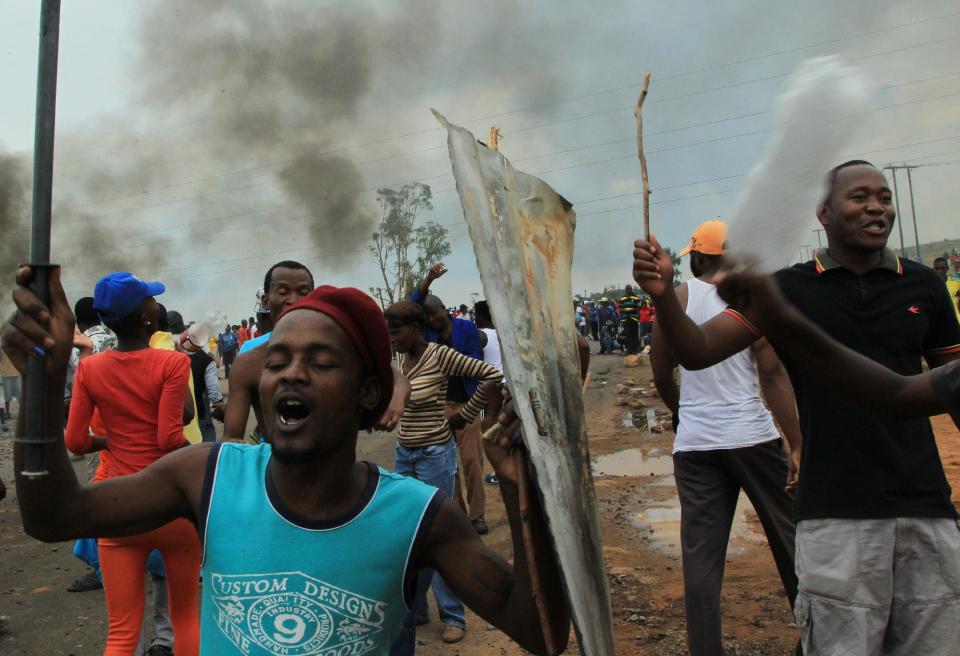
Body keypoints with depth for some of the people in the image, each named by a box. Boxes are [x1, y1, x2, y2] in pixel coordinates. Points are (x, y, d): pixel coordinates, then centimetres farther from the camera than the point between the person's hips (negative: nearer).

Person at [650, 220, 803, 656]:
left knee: (700, 551, 6)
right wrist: (797, 445, -6)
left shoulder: (678, 297, 3)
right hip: (751, 437, -1)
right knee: (788, 536, 16)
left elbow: (661, 375, 8)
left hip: (693, 443, 1)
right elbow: (773, 376, -9)